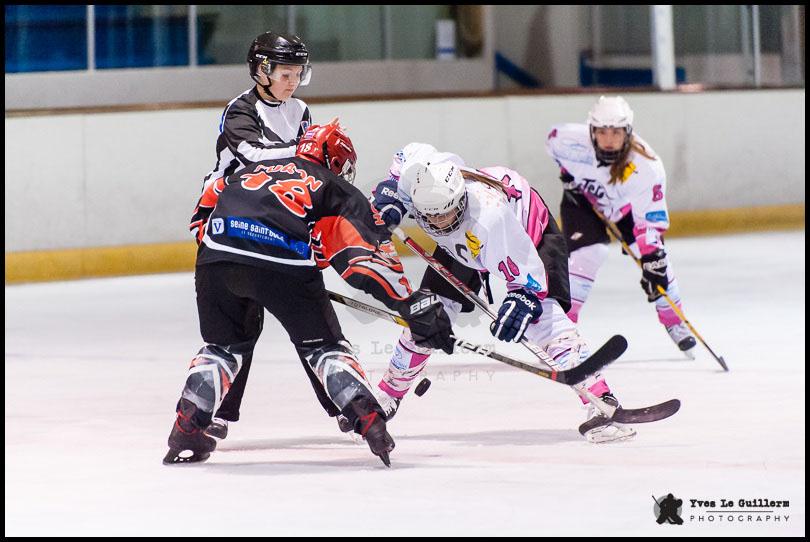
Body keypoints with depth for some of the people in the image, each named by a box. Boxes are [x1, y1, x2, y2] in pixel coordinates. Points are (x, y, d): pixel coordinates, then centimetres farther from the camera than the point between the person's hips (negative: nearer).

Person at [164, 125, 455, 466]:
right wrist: (413, 305, 7)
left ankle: (187, 431, 14)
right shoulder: (338, 191, 23)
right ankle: (370, 422, -1)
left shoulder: (252, 170, 37)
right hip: (284, 264, -3)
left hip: (216, 258, 3)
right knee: (322, 345, 13)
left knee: (225, 345, 24)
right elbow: (369, 252, 10)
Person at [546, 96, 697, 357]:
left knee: (655, 254, -8)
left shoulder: (647, 168, -36)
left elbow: (652, 220, -33)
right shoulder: (574, 141, -33)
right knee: (588, 253, -23)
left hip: (627, 208, 0)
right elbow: (553, 137, -7)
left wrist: (652, 262, -38)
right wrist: (567, 173, -7)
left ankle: (674, 322, 11)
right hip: (583, 200, 0)